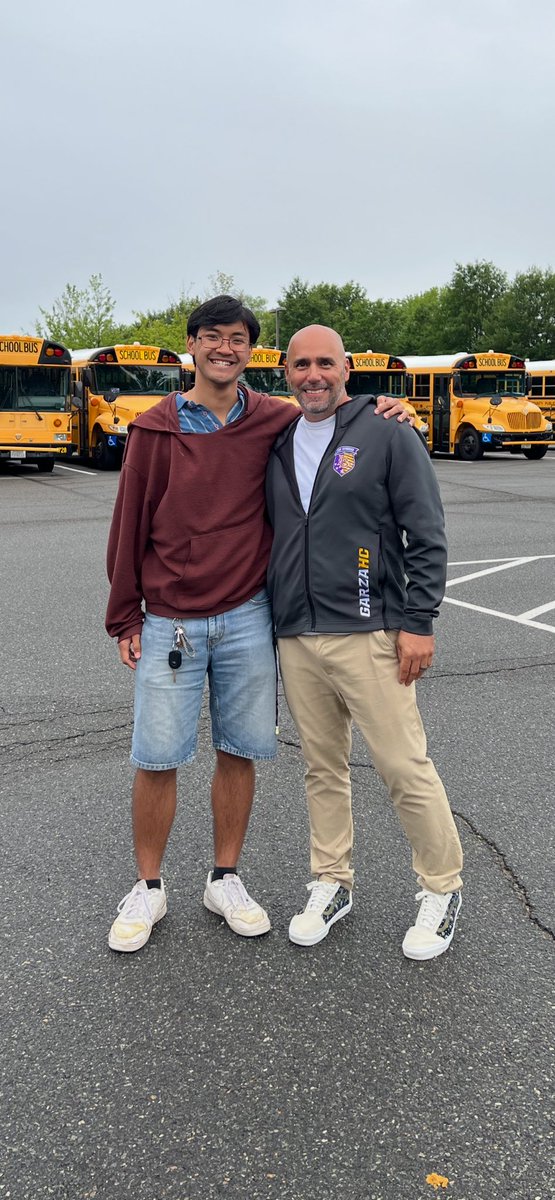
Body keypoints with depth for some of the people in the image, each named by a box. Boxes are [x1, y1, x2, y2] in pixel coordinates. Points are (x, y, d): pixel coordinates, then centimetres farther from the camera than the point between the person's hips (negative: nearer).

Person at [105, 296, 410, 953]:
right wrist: (124, 618, 2)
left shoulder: (274, 420, 3)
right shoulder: (156, 428, -1)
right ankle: (147, 888, 23)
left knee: (239, 751, 9)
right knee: (156, 758, 3)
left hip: (247, 617, 2)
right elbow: (130, 526, 2)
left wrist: (381, 412, -2)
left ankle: (224, 879, 28)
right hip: (170, 622, -1)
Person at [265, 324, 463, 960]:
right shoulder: (278, 447, 13)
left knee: (405, 767, 0)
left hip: (367, 636, -5)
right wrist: (266, 622, 16)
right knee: (322, 768, 14)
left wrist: (418, 623, -10)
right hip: (295, 640, 5)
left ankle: (442, 888, 19)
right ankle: (332, 883, 29)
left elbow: (427, 537, -4)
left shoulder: (389, 436, -2)